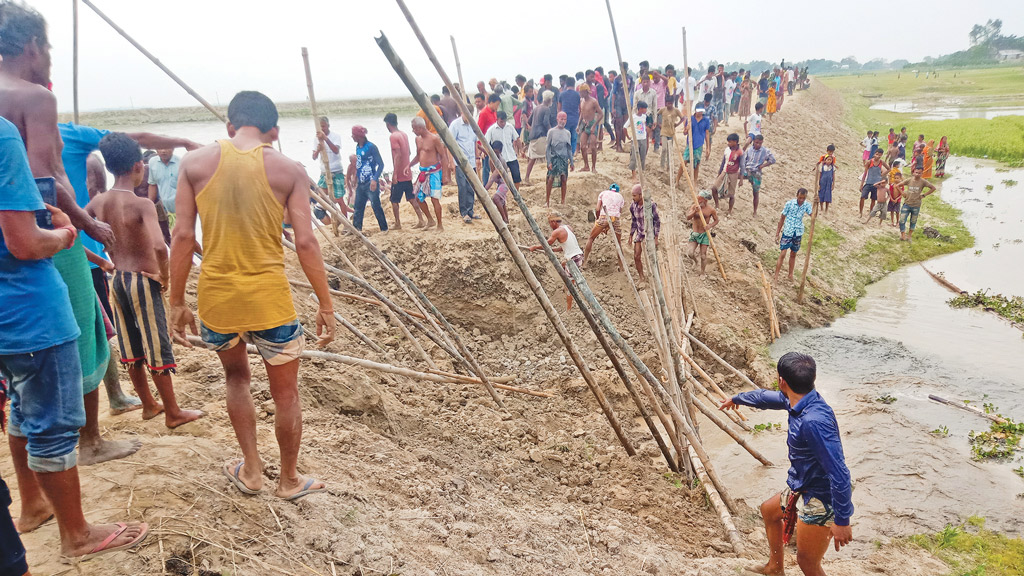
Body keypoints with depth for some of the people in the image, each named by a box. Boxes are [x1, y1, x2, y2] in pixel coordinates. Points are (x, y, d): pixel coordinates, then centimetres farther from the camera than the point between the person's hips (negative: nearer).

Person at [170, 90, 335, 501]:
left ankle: (250, 470, 33)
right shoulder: (288, 170, -4)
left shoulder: (195, 162, 1)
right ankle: (289, 480, 30)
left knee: (236, 377, 28)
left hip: (215, 296, 3)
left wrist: (177, 302, 6)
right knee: (286, 393, 15)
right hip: (269, 297, -2)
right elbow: (305, 242, -8)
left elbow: (183, 236, -2)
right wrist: (325, 304, 0)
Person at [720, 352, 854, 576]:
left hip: (819, 500, -10)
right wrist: (737, 398, 35)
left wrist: (842, 521, -27)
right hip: (802, 488, 10)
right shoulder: (802, 401, -5)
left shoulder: (813, 421, -35)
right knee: (769, 510, 31)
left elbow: (839, 474, -34)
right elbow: (766, 397, 17)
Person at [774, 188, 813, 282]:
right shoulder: (789, 204, -11)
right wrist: (778, 232, -1)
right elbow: (782, 218, -3)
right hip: (787, 232, -3)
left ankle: (791, 274, 29)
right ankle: (776, 276, 0)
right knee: (782, 254, -6)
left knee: (793, 254, 15)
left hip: (798, 233, 3)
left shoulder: (807, 205, -3)